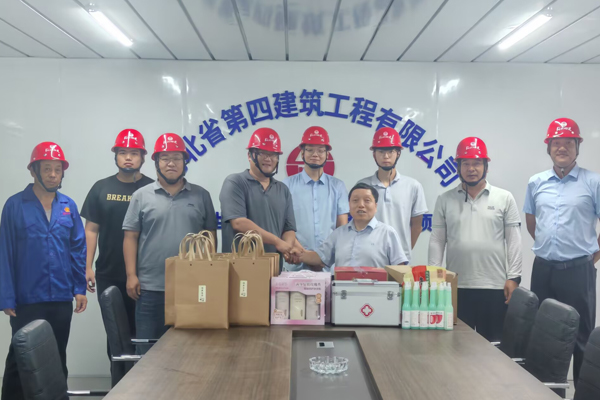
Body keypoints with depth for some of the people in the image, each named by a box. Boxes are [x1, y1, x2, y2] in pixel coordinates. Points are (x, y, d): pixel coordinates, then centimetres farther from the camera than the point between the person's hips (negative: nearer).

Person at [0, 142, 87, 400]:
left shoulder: (69, 206, 4)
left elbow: (78, 249, 6)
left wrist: (80, 288, 1)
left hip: (62, 298, 3)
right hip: (27, 299, -3)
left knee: (58, 358, 15)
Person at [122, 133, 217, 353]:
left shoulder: (201, 196, 7)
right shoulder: (141, 196, 4)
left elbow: (210, 236, 8)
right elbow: (130, 237, 2)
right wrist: (131, 275, -5)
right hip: (151, 287, -1)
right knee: (149, 349, 7)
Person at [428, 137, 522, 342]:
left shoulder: (505, 198, 4)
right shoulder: (445, 200, 6)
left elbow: (514, 241, 2)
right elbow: (437, 241, 4)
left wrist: (514, 277, -5)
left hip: (495, 286, -1)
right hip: (457, 286, 1)